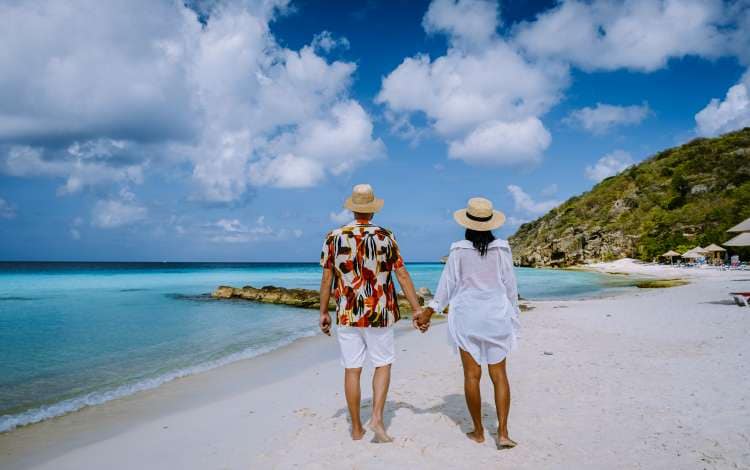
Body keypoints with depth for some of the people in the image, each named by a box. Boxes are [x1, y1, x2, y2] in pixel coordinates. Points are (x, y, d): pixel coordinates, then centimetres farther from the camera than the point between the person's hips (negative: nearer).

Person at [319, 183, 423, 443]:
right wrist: (417, 309, 2)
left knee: (352, 370, 8)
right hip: (379, 313, -1)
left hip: (347, 314, 1)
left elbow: (327, 278, 1)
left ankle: (357, 428, 17)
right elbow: (403, 276, -4)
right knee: (383, 364, 15)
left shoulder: (334, 237, -1)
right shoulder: (385, 237, -4)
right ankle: (377, 417, 2)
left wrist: (323, 312, 10)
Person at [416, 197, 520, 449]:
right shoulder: (501, 249, -4)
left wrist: (429, 311, 6)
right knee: (499, 374, 8)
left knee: (472, 375, 7)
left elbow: (447, 284, -3)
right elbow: (510, 286, 1)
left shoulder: (459, 250, -6)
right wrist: (513, 315, 12)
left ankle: (478, 431, 17)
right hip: (496, 317, 1)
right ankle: (502, 433, 3)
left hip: (467, 317, -1)